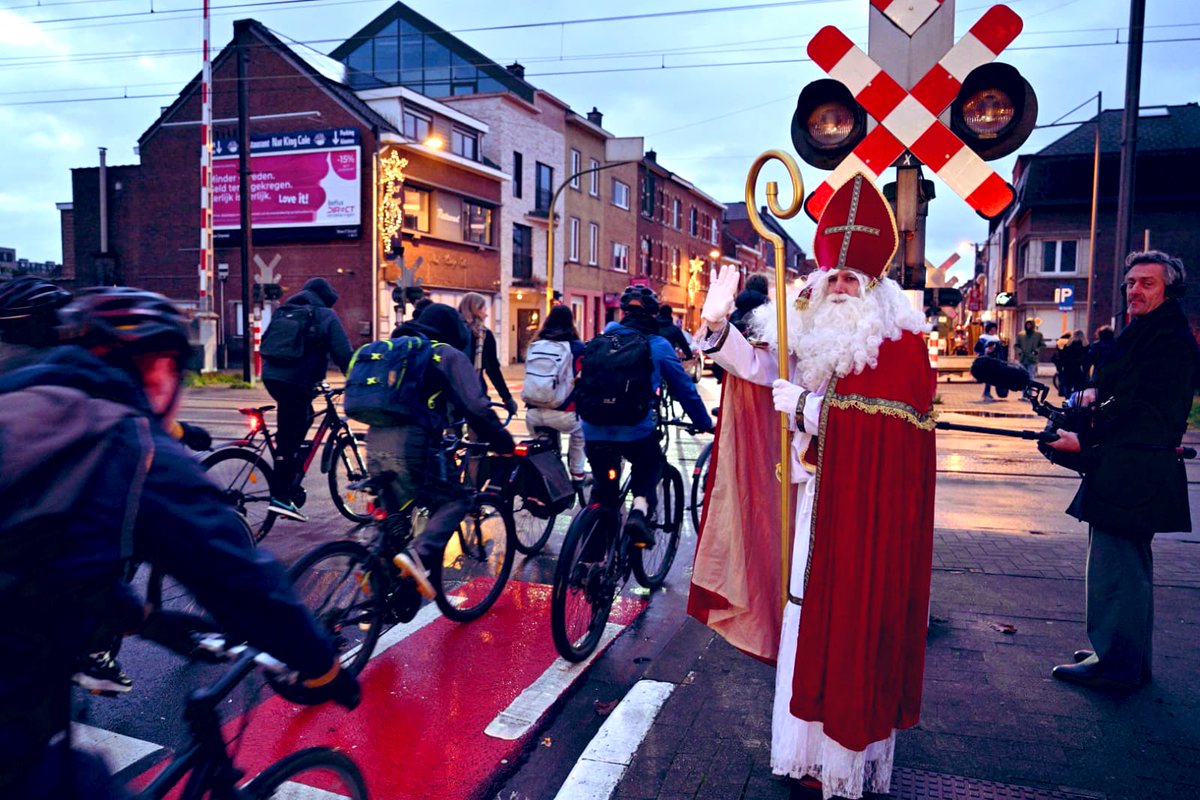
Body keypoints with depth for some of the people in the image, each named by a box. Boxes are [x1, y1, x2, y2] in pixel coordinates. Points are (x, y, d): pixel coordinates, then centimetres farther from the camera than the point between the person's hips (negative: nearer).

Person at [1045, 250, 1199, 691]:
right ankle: (1132, 660, 31)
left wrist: (1084, 440, -22)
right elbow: (1112, 377, 25)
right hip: (1130, 470, 11)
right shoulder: (1139, 334, 19)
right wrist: (1095, 389, 2)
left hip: (1130, 474, -11)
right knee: (1129, 565, 18)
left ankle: (1116, 664, 1)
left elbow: (1141, 408, -21)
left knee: (1115, 566, -7)